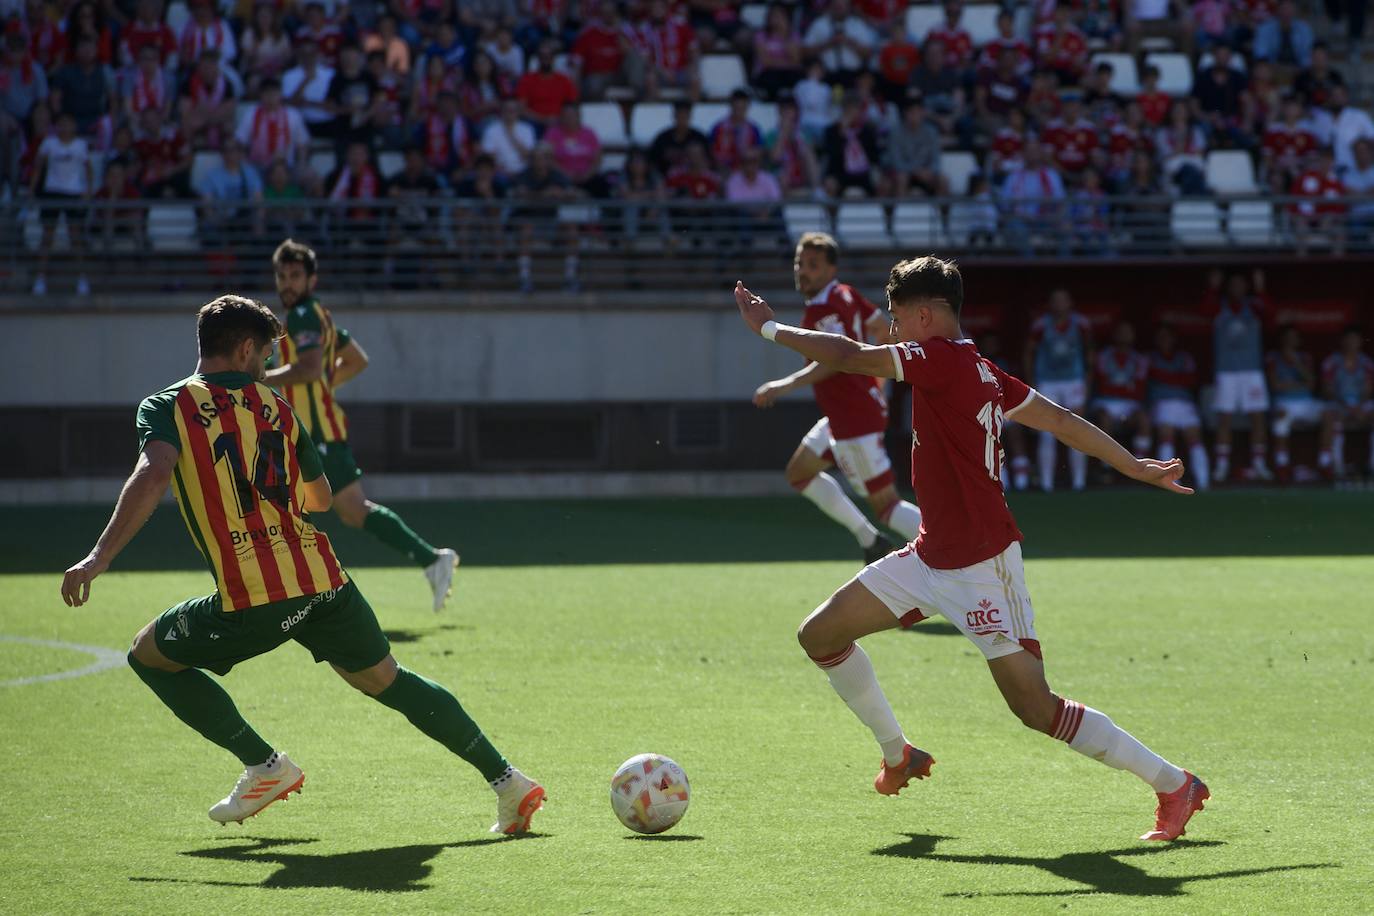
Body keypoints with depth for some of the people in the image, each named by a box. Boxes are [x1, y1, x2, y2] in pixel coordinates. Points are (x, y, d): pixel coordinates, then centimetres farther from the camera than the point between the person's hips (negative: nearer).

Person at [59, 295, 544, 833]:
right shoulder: (275, 407, 17)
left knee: (149, 655, 18)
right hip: (324, 581, 4)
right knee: (388, 682, 19)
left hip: (252, 601, -4)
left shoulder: (168, 406, 4)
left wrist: (99, 557, -17)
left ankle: (265, 767, 14)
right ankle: (507, 780, 13)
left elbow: (153, 474, -16)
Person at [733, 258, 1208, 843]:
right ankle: (897, 756, 28)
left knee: (1036, 708, -8)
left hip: (982, 564, -10)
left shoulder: (943, 358, -17)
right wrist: (1135, 467, 21)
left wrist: (769, 327, -9)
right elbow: (1062, 421, 13)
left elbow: (849, 357, -20)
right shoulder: (980, 371, 8)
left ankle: (1174, 785, 1)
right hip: (932, 556, 10)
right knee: (820, 636, 10)